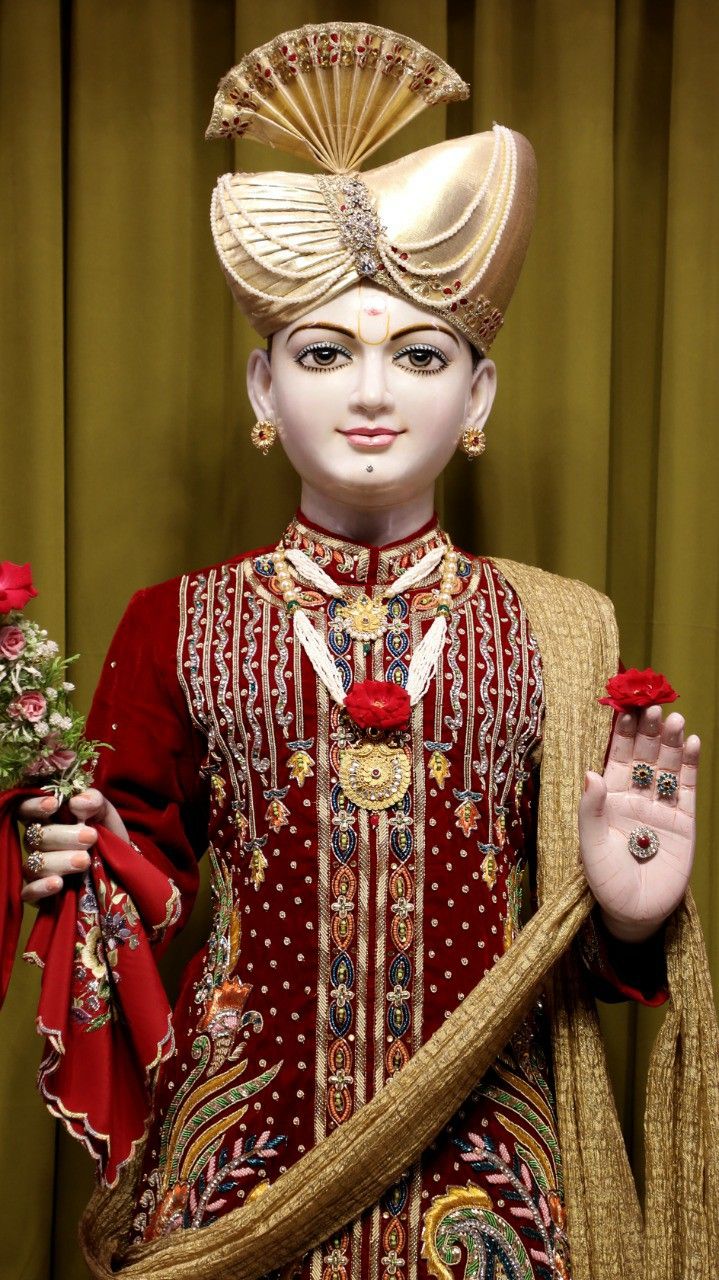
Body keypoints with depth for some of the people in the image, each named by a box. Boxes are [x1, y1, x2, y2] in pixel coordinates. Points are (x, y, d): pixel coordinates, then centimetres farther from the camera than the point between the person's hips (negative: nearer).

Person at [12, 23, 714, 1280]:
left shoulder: (559, 633, -1)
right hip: (241, 1146, 0)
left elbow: (579, 944, 6)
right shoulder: (176, 626, -2)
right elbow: (145, 884, 6)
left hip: (483, 1155, 1)